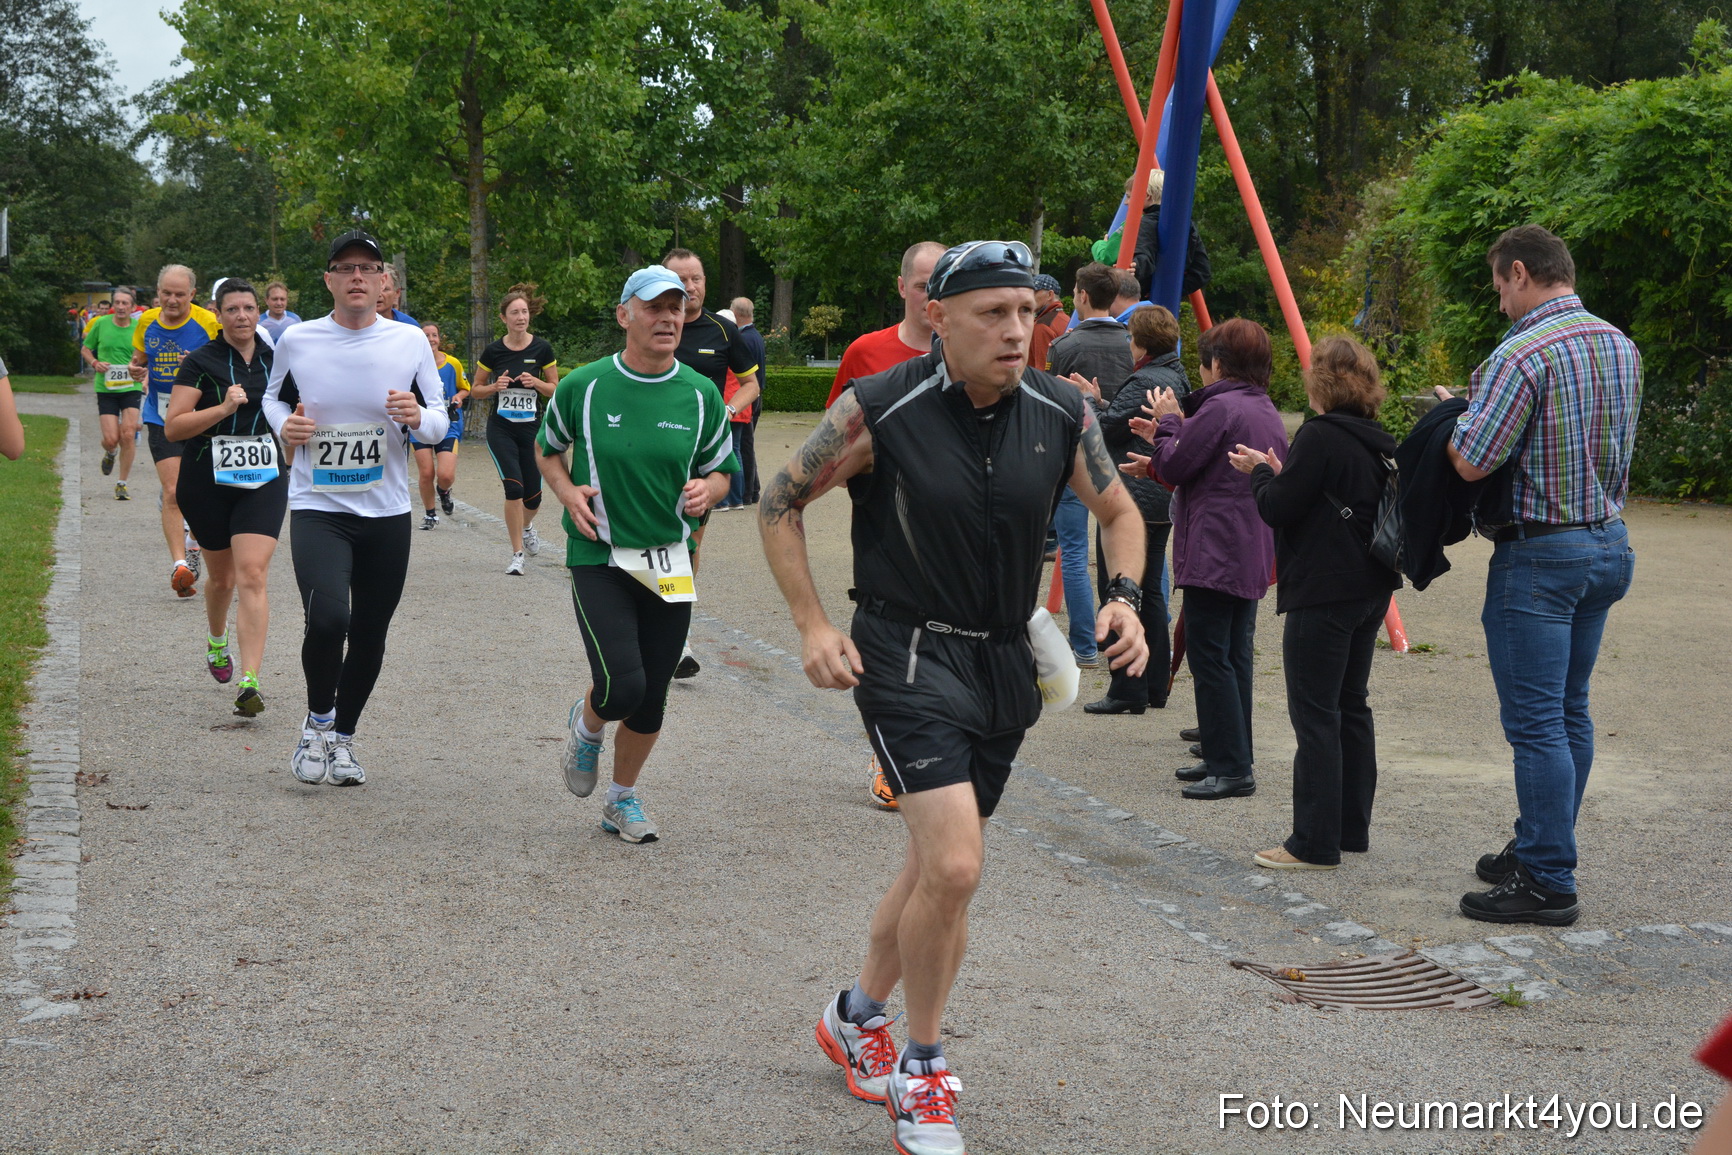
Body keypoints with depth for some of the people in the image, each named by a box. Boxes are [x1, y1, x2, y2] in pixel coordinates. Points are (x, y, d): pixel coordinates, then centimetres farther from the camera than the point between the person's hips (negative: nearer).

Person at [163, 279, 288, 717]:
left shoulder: (275, 360, 7)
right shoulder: (201, 362, -5)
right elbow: (172, 426, -12)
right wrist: (223, 408, -22)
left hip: (264, 483, 1)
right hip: (208, 483, -1)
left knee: (252, 575, -14)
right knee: (221, 576, 15)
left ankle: (249, 683, -20)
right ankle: (217, 641, 48)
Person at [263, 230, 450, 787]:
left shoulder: (410, 341, 0)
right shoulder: (297, 340, -1)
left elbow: (440, 423, 7)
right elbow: (275, 397, 16)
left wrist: (419, 418, -16)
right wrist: (284, 425, -6)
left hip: (386, 512, 2)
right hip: (317, 507, -2)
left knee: (370, 636, 9)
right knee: (328, 618, -23)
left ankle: (341, 737, 32)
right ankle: (318, 720, 5)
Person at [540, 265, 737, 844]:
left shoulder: (701, 394, 1)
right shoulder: (582, 386, -5)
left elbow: (721, 468, 13)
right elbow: (548, 449, 13)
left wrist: (706, 490, -10)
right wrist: (569, 493, -6)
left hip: (671, 561, 3)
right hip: (599, 557, -3)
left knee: (652, 697, 7)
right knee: (621, 687, -17)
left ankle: (623, 798, 31)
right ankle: (586, 726, 20)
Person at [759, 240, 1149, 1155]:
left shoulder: (1061, 415, -3)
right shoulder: (879, 411, -14)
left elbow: (1118, 509, 14)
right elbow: (779, 503, -2)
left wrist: (1124, 597, -4)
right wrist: (813, 626, -8)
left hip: (1003, 665, 5)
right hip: (907, 656, -5)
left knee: (937, 867, 16)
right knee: (955, 869, -18)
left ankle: (858, 1017, 41)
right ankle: (922, 1075, 3)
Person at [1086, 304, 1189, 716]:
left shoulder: (1143, 382, -18)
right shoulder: (1179, 380, 13)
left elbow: (1106, 430, -15)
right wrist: (1100, 402, 17)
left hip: (1132, 499, -10)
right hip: (1164, 500, 10)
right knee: (1150, 590, 15)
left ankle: (1128, 691, -5)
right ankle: (1155, 687, 20)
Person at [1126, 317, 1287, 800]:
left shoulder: (1220, 407, -15)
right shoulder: (1267, 411, 16)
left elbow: (1176, 466, -11)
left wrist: (1168, 423, 4)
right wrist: (1158, 462, 24)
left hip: (1214, 553, -10)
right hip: (1252, 557, 10)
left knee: (1209, 656, -6)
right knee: (1235, 656, 14)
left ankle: (1230, 769, -8)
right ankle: (1230, 759, 19)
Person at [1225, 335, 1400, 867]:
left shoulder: (1319, 436, -16)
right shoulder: (1379, 443, 11)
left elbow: (1278, 508, -16)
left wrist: (1261, 471, 2)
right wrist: (1278, 473, 14)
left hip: (1323, 593, -9)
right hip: (1371, 589, 9)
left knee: (1315, 714, -4)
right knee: (1352, 707, 16)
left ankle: (1315, 843, -2)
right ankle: (1352, 828, 22)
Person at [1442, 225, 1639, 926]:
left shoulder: (1523, 354, -19)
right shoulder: (1621, 347, 9)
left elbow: (1472, 463, -22)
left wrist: (1460, 421, 1)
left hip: (1539, 554, -9)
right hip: (1608, 542, 9)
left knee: (1535, 722, -4)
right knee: (1569, 711, 16)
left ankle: (1547, 882, -2)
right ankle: (1541, 849, 27)